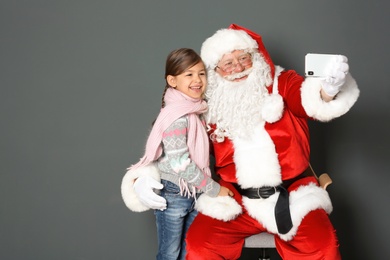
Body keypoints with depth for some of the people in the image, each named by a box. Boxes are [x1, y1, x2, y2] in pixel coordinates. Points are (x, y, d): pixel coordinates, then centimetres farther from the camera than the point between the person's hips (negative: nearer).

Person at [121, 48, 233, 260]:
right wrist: (214, 189, -18)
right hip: (174, 195, -8)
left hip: (194, 193, 8)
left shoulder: (196, 111, 5)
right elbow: (180, 164, -25)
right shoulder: (177, 117, -21)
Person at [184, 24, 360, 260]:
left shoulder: (282, 84, -1)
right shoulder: (213, 107, 5)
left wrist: (328, 89, -47)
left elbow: (310, 97, -23)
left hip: (292, 193, -2)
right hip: (235, 197, 2)